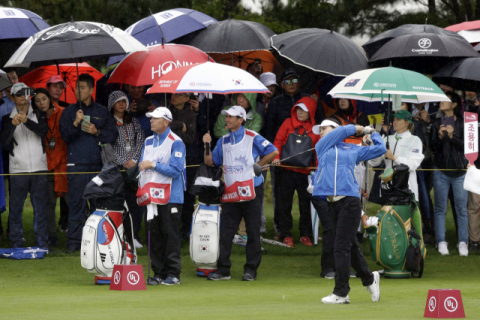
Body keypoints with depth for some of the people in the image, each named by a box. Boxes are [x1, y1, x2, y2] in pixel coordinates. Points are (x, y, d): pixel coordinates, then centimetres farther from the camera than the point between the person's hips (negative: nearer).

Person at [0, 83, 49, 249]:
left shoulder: (39, 115, 10)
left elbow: (43, 130, -9)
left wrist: (26, 121, -25)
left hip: (39, 168, 1)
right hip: (18, 169, -1)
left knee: (41, 207, 0)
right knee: (16, 207, -1)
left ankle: (42, 243, 5)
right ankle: (16, 244, 4)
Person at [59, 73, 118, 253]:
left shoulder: (102, 112, 13)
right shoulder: (69, 111, 10)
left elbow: (113, 135, 9)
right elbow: (65, 135, -1)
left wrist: (97, 132, -6)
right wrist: (75, 123, -17)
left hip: (97, 164, 1)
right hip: (76, 164, -1)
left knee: (99, 203, 1)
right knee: (76, 203, -6)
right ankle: (74, 240, -3)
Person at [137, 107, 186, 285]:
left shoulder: (176, 142, -6)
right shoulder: (148, 142, 17)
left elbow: (175, 170, -15)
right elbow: (143, 165, 20)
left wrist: (154, 165, -19)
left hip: (170, 197, -7)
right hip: (151, 196, 7)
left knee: (171, 235, -5)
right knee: (155, 236, 6)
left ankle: (173, 274, -2)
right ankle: (159, 273, 11)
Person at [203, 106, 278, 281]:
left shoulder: (252, 138, -1)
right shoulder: (224, 141, 15)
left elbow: (273, 152, -1)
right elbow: (209, 161, 18)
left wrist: (256, 166, -3)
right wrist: (207, 146, 2)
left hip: (251, 190, -5)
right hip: (230, 193, 5)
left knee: (253, 232, -1)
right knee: (225, 232, 0)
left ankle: (251, 269, 5)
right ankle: (223, 269, 3)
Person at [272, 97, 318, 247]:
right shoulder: (288, 123, 5)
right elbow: (278, 141, 4)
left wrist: (317, 166, -4)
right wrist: (276, 157, -10)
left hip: (305, 171, 0)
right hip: (286, 170, 0)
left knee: (306, 204, 3)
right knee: (284, 203, 3)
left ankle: (305, 234, 15)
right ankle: (286, 234, 12)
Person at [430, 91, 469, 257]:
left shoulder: (462, 123, 3)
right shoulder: (437, 124, 10)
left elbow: (466, 145, -5)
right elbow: (433, 147, 4)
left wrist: (452, 137, -18)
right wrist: (440, 137, -14)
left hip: (459, 170, -2)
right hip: (441, 170, 2)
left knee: (462, 208, -2)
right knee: (440, 208, 2)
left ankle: (463, 243, 2)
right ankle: (441, 242, 6)